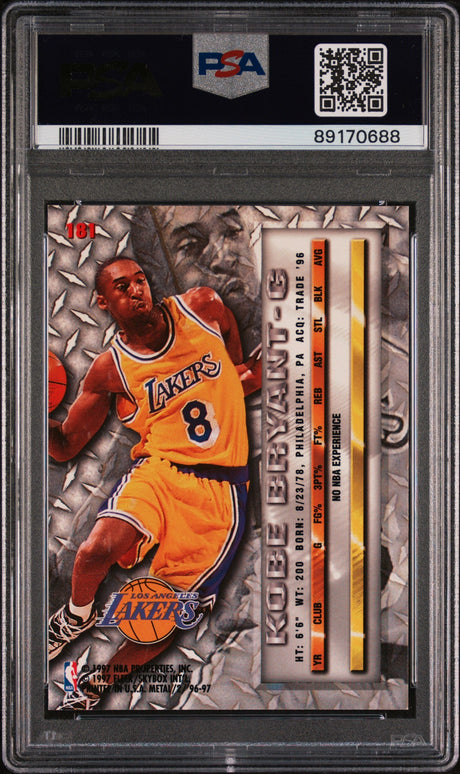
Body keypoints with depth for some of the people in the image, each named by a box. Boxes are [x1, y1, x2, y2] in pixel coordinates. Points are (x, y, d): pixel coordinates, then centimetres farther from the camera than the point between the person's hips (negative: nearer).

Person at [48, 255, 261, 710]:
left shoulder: (201, 307, 4)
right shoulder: (110, 369, 1)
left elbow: (236, 350, 30)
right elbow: (65, 446, 4)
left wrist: (244, 373, 14)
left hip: (221, 487, 1)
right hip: (160, 467, -1)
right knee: (99, 548, -31)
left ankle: (97, 681, 22)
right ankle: (76, 617, 5)